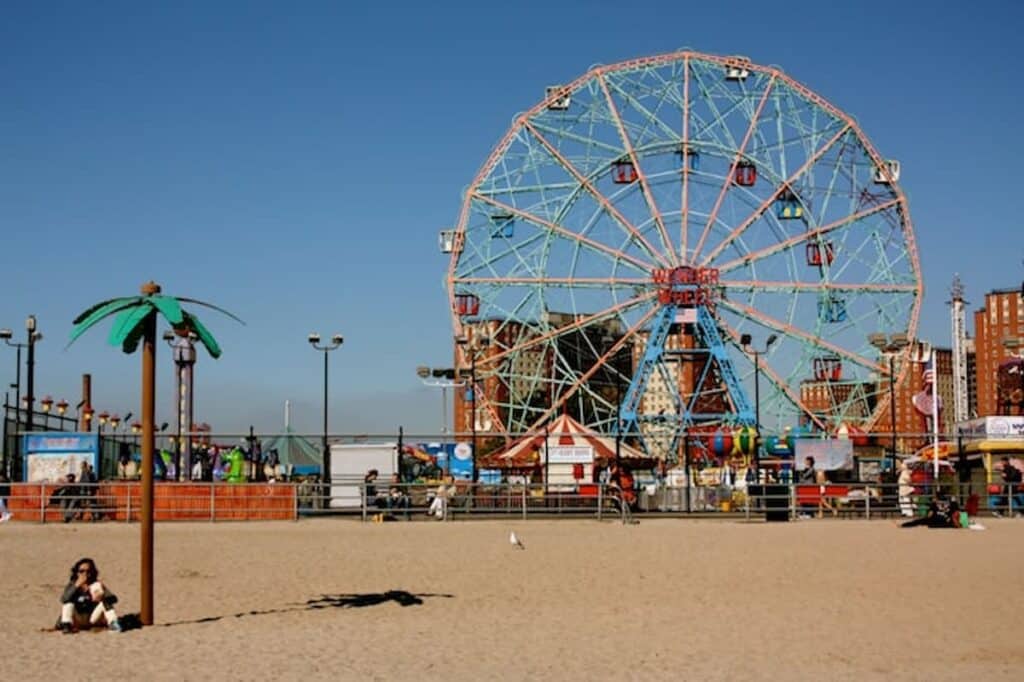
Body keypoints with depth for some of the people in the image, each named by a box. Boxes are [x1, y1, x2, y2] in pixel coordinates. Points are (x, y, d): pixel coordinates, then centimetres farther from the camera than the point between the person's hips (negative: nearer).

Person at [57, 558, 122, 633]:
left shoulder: (96, 585, -4)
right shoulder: (72, 585, -1)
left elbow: (113, 598, -16)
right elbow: (63, 600, -21)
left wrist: (103, 597, -39)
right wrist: (77, 585, -27)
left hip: (94, 619, -1)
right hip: (78, 621, 1)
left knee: (105, 600, -21)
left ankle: (113, 623, -31)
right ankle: (66, 625, -29)